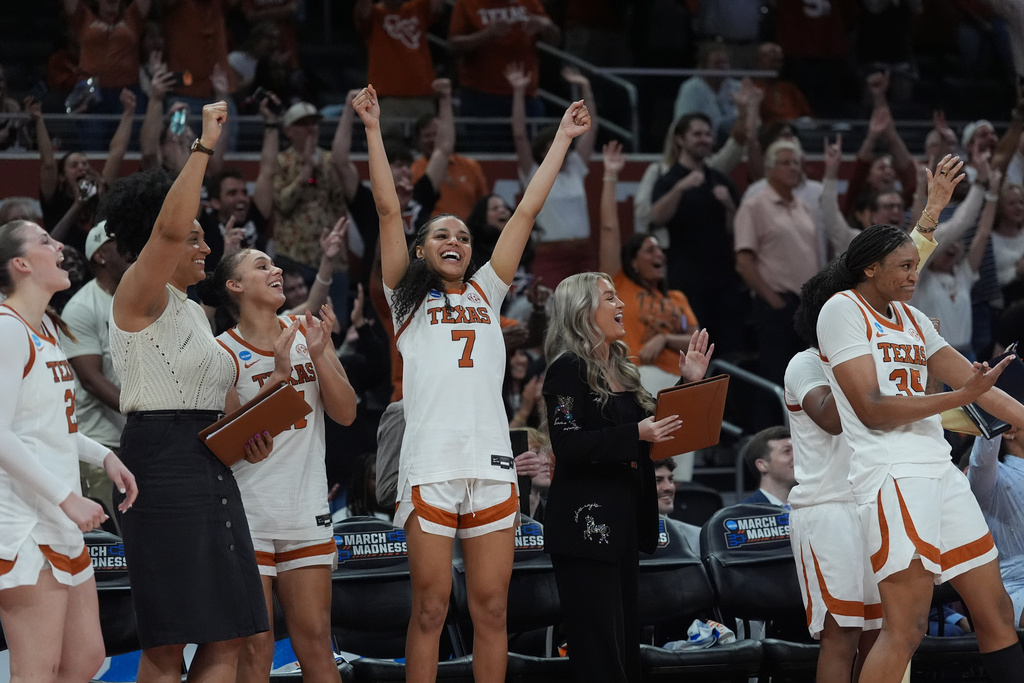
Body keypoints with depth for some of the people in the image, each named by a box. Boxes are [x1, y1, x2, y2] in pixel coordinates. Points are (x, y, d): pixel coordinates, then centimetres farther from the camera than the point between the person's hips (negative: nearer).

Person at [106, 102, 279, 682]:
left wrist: (247, 433, 9)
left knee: (230, 635, 4)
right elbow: (169, 227, -25)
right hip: (162, 466, -9)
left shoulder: (193, 310, 22)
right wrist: (205, 146, -23)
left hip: (211, 469, 9)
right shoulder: (140, 296, -5)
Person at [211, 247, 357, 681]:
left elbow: (346, 413, 4)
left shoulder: (308, 333, 9)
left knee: (315, 644, 3)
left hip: (306, 512, 4)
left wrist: (319, 354, -10)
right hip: (246, 516, -4)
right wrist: (278, 373, -19)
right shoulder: (224, 352, -5)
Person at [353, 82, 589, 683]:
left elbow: (528, 211, 21)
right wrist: (374, 129, 4)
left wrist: (562, 139, 22)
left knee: (492, 610, 2)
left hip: (492, 463, 3)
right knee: (430, 609, -3)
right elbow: (389, 208, 8)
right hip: (430, 465, -3)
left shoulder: (486, 293, 21)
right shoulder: (408, 298, 14)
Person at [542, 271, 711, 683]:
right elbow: (568, 446, -18)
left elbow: (653, 426, 20)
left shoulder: (621, 371, 16)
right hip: (586, 523, -9)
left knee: (626, 646, 10)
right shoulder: (569, 370, -9)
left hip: (624, 521, 9)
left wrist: (689, 384, 13)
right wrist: (635, 435, -24)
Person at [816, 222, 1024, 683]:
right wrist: (959, 397, -16)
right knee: (906, 629, -18)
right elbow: (872, 410, -13)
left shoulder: (911, 318, 19)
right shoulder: (843, 310, -5)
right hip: (892, 473, -9)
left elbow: (978, 385, 17)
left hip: (940, 469, 9)